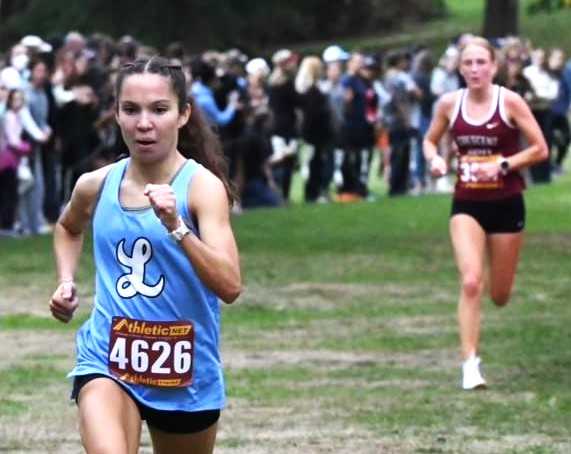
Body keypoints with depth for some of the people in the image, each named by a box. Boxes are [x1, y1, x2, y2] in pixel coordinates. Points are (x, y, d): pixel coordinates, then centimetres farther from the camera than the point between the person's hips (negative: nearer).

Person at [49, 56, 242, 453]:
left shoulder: (202, 185, -12)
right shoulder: (96, 185, 0)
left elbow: (230, 286, -25)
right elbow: (69, 227, 27)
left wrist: (175, 225, -36)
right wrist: (66, 281, 10)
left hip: (186, 371, -1)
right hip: (107, 360, 1)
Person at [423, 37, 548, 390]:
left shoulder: (510, 102, -10)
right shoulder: (450, 104, -2)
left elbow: (540, 149, -7)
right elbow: (430, 140, 15)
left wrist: (503, 165, -19)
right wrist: (435, 159, -7)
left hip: (506, 204, -1)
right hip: (467, 204, 1)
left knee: (500, 295, 8)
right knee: (471, 282, -17)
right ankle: (470, 363, -12)